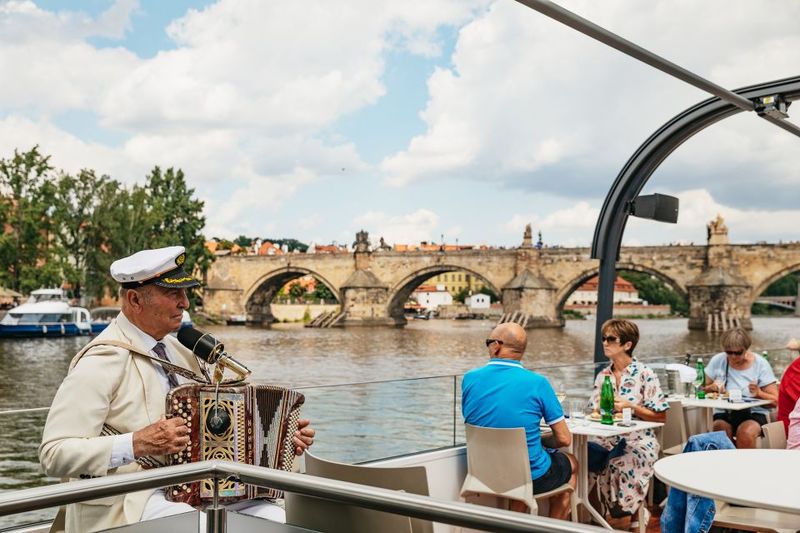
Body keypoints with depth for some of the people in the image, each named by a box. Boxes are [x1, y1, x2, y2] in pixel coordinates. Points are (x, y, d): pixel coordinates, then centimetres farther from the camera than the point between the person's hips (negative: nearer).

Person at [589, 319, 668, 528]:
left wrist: (630, 407, -12)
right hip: (607, 440, 5)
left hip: (638, 441, -4)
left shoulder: (645, 375, -2)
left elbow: (661, 416, -3)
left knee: (624, 465, -31)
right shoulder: (603, 375, 14)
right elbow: (595, 412, 17)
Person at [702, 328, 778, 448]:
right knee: (720, 430, -33)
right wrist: (712, 387, -8)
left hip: (753, 414, -1)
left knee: (745, 433, -34)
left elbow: (776, 400, -1)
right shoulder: (717, 361, 5)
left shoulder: (760, 364, 1)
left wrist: (759, 393, -20)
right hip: (723, 413, 1)